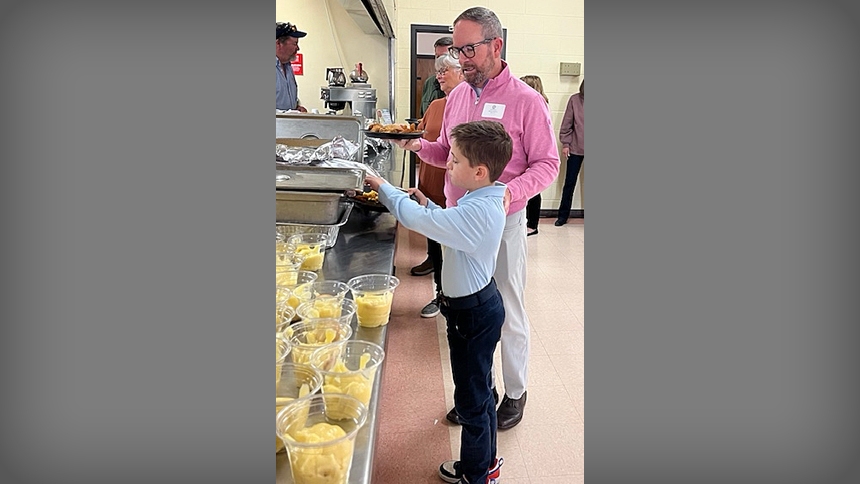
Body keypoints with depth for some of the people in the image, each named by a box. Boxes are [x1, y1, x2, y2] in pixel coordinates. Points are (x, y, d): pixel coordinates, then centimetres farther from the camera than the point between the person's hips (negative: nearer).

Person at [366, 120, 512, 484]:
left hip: (473, 313, -10)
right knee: (480, 390, 24)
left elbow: (414, 219, -31)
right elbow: (451, 224, 17)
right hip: (478, 304, 10)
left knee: (471, 399, 9)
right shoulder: (483, 201, 2)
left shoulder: (478, 211, -30)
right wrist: (428, 205, 2)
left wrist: (383, 187, -15)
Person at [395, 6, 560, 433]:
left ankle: (515, 392, 30)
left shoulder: (526, 101, -10)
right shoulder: (457, 96, 8)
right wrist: (421, 147, -3)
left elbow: (547, 163, -8)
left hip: (503, 224, -5)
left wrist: (510, 192, -25)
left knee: (508, 313, 8)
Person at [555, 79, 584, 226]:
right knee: (569, 182, 6)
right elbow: (567, 123, 1)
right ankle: (563, 215, 16)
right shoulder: (575, 99, -3)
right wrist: (565, 143, -2)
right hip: (575, 148, 0)